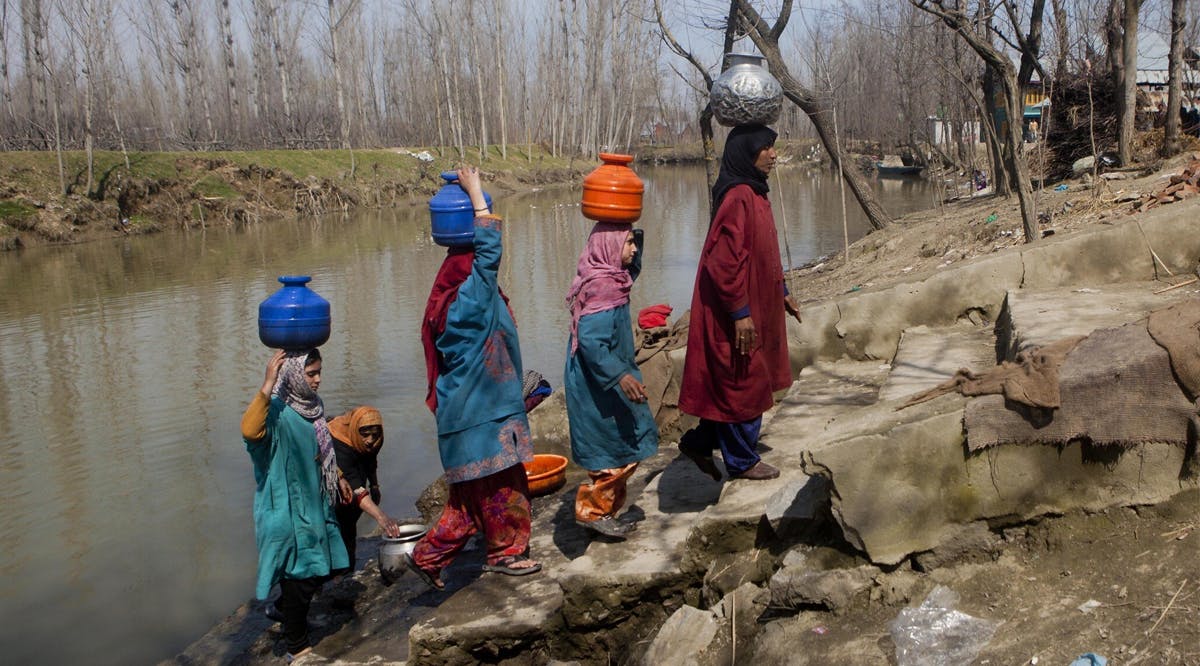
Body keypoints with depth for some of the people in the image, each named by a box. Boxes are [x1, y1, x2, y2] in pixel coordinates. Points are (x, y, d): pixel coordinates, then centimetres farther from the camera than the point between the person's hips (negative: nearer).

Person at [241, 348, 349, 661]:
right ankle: (297, 647, 23)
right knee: (301, 576, 3)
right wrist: (267, 384, -46)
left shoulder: (313, 405, 3)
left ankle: (283, 609, 44)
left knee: (324, 568, 18)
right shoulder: (277, 410, -23)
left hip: (314, 503, 8)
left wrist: (337, 477, 24)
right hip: (288, 509, -8)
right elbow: (250, 431, -46)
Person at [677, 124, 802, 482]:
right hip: (739, 314, -10)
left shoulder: (753, 193, 11)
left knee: (737, 383, 18)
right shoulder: (738, 197, -21)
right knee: (742, 383, 5)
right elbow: (724, 260, -25)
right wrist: (740, 313, -24)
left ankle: (700, 441, 29)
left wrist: (782, 293, 24)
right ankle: (742, 461, 21)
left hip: (756, 305, 10)